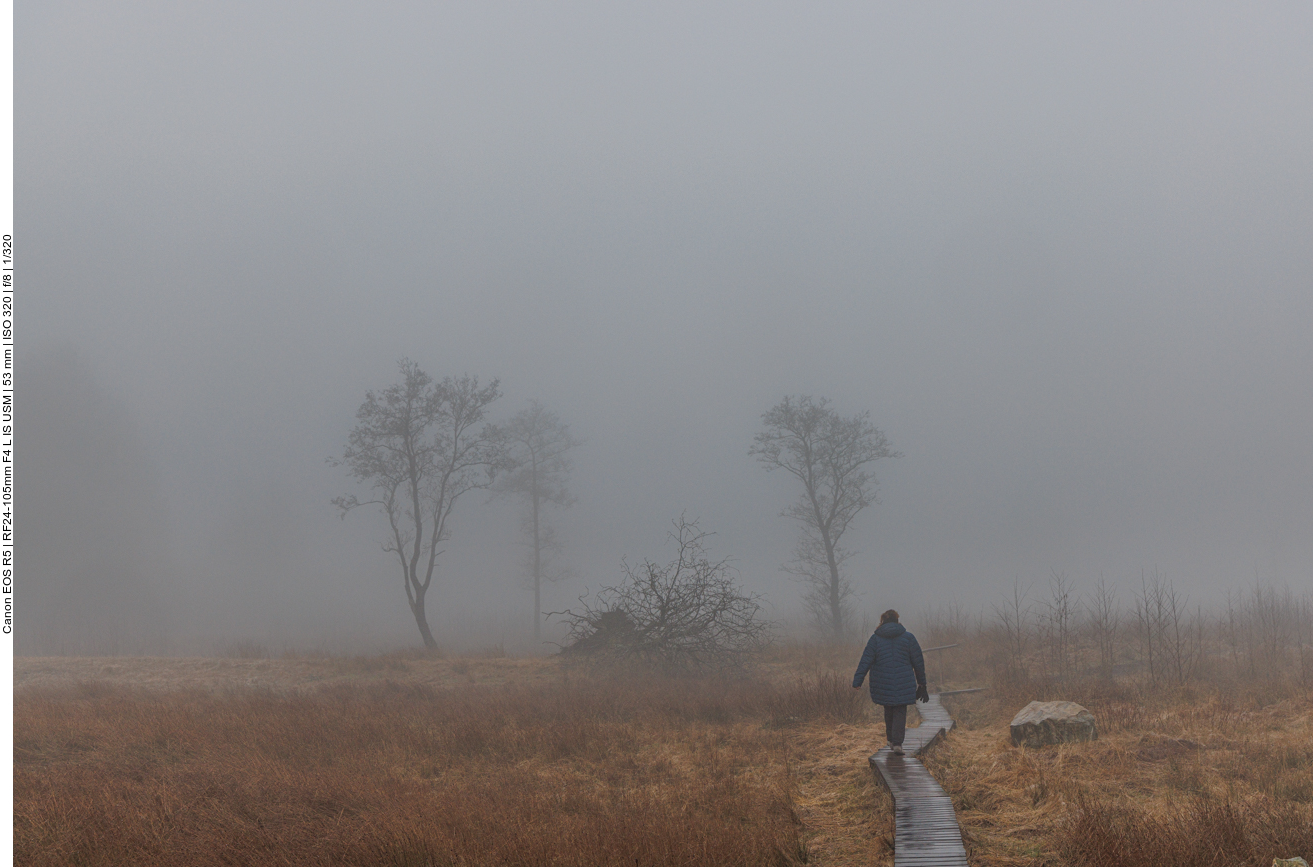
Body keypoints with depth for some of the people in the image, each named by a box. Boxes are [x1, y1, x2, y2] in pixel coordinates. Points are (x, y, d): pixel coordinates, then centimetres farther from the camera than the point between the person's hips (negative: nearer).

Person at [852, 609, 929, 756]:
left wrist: (857, 681, -7)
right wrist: (921, 683, 15)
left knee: (889, 711, 19)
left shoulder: (875, 638, 0)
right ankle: (897, 743, -13)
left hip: (883, 685, 1)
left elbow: (865, 661, -6)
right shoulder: (908, 637, 1)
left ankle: (891, 740, 25)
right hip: (903, 683, -1)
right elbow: (918, 662, 5)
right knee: (900, 712, 2)